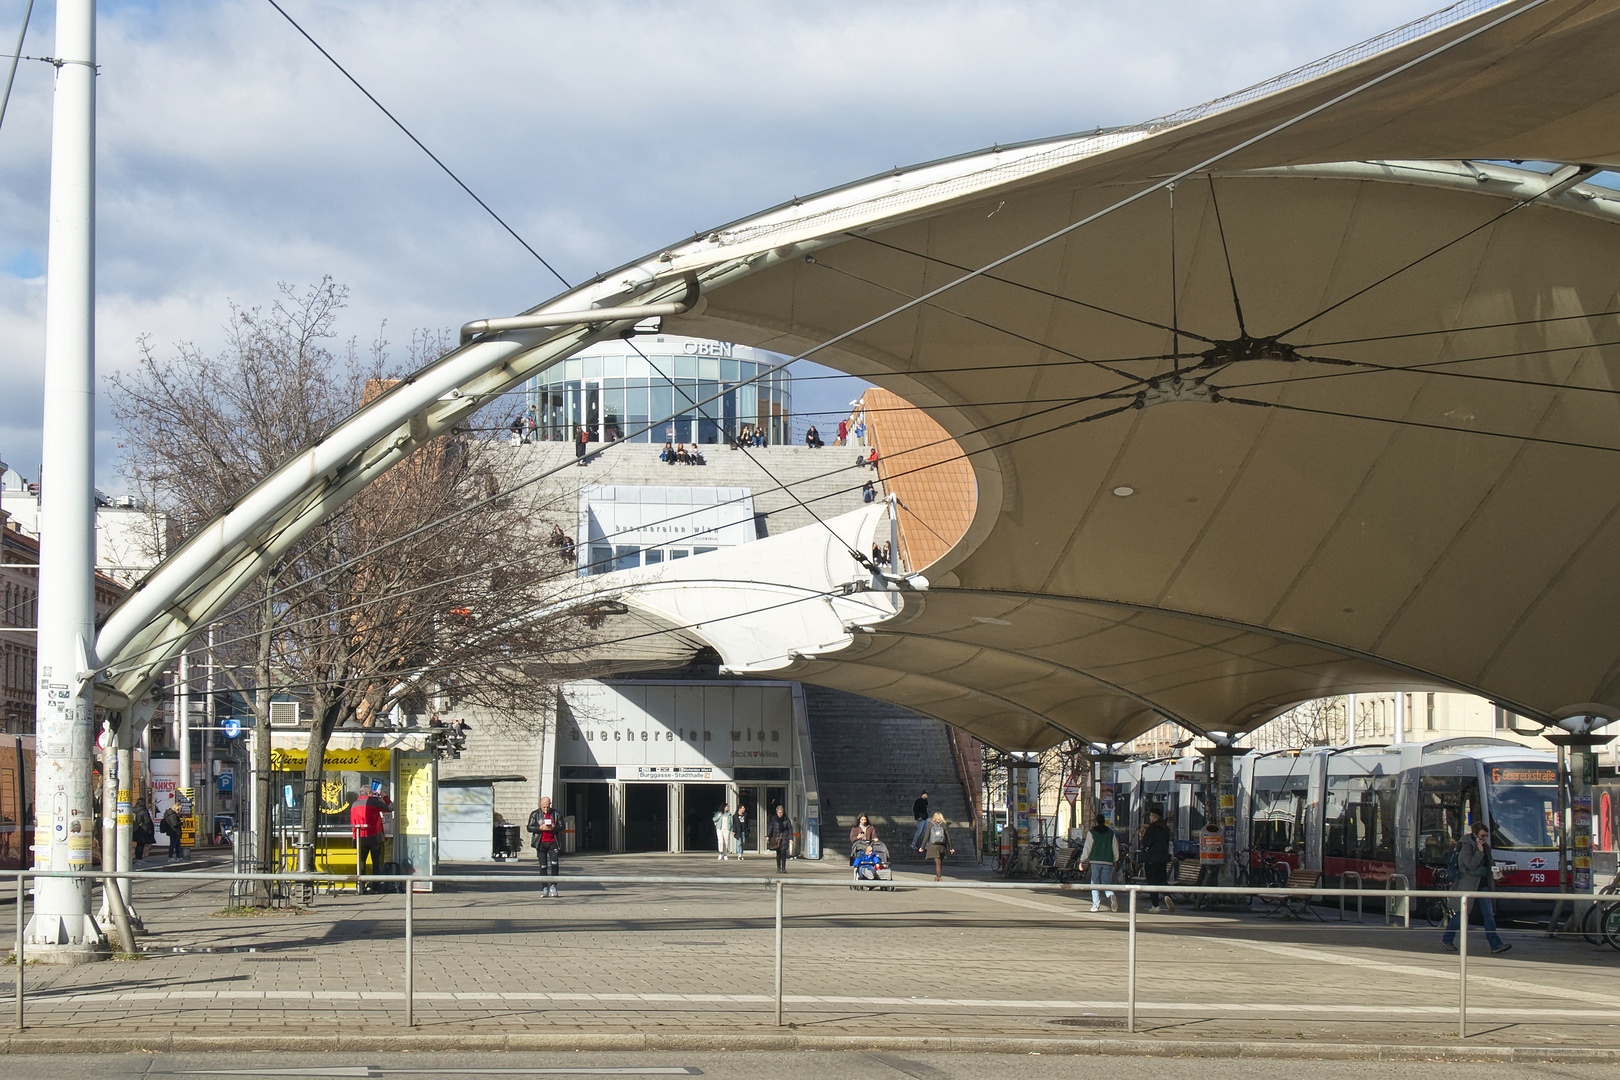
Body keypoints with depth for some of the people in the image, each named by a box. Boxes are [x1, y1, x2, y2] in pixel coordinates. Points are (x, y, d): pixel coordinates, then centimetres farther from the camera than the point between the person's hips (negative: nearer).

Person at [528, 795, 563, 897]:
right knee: (543, 866, 1)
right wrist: (541, 828, -14)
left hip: (553, 842, 0)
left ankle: (553, 886, -3)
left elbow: (562, 827, 7)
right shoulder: (534, 814, 7)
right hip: (541, 843, 0)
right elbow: (530, 828, 2)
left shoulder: (556, 814, 9)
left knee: (554, 863, -12)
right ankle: (544, 888, 8)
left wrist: (554, 827, -14)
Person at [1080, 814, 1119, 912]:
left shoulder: (1091, 832, 0)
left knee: (1095, 883, 6)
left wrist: (1082, 861, 1)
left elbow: (1087, 848, -4)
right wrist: (1115, 860, 23)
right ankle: (1111, 895, -27)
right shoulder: (1111, 833, 9)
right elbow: (1115, 848, 11)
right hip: (1108, 862, 2)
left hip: (1095, 861, -2)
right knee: (1106, 882, 4)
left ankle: (1096, 905, 2)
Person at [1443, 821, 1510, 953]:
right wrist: (1479, 851, -22)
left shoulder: (1486, 847, 11)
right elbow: (1471, 865, -25)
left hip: (1483, 885, 7)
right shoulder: (1466, 847, -12)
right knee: (1461, 914, 0)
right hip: (1468, 886, -7)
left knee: (1489, 914, -2)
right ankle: (1446, 939, 18)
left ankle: (1496, 944, -6)